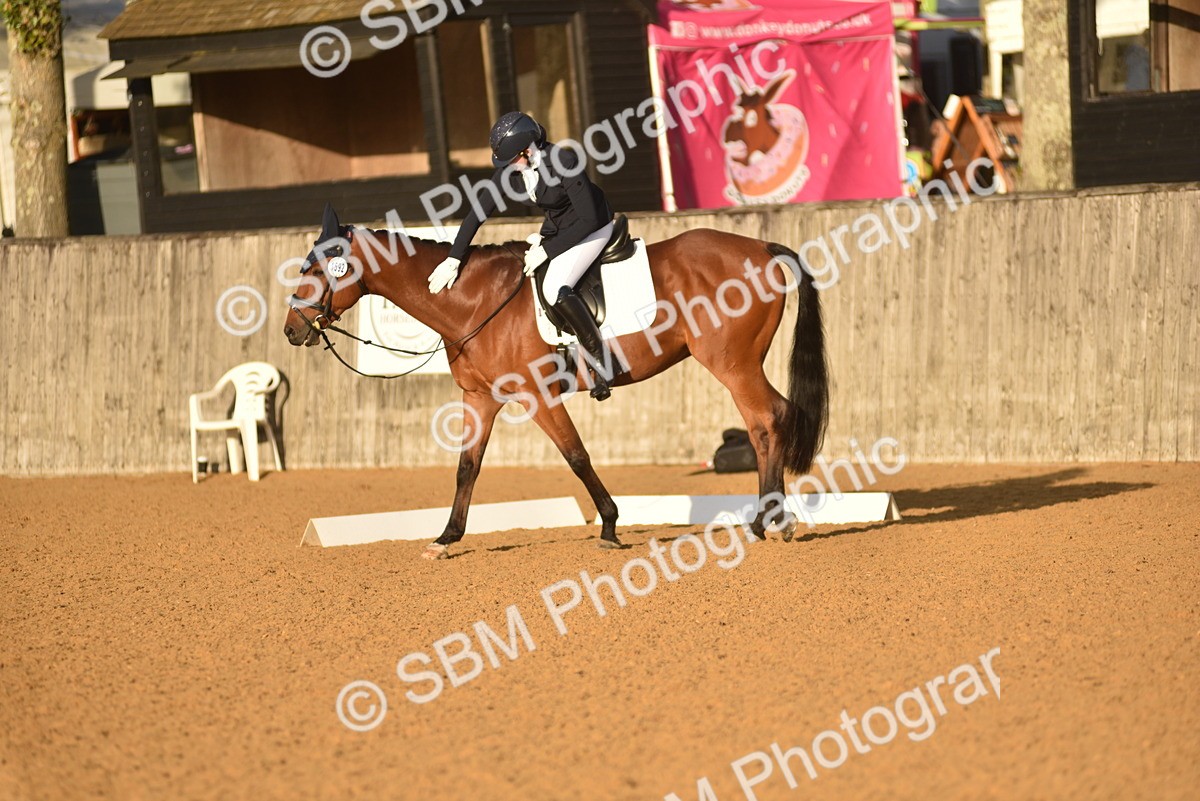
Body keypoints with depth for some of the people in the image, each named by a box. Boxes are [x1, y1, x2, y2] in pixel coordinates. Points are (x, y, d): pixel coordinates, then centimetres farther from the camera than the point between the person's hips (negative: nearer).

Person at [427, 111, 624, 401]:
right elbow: (478, 214, -9)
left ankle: (603, 359, -16)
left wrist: (548, 250, -25)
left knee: (555, 289, -28)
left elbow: (588, 219, -28)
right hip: (556, 227, 8)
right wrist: (454, 259, -17)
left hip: (592, 226, -8)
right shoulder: (510, 170, -12)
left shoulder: (564, 162, -32)